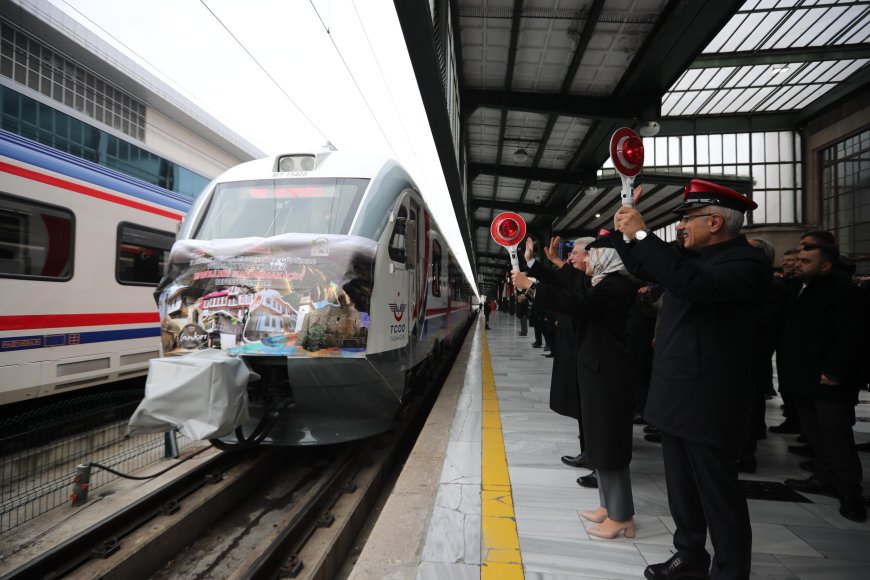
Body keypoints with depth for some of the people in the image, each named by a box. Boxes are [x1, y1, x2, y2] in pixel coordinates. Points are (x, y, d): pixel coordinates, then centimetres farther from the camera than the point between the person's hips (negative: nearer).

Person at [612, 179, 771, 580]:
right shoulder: (693, 256, 10)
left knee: (718, 494, 6)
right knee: (682, 489, 20)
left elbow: (692, 284, -35)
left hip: (708, 401, -9)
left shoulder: (747, 262, -16)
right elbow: (644, 268, 23)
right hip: (676, 395, 9)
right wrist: (625, 233, 6)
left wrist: (642, 234, -29)